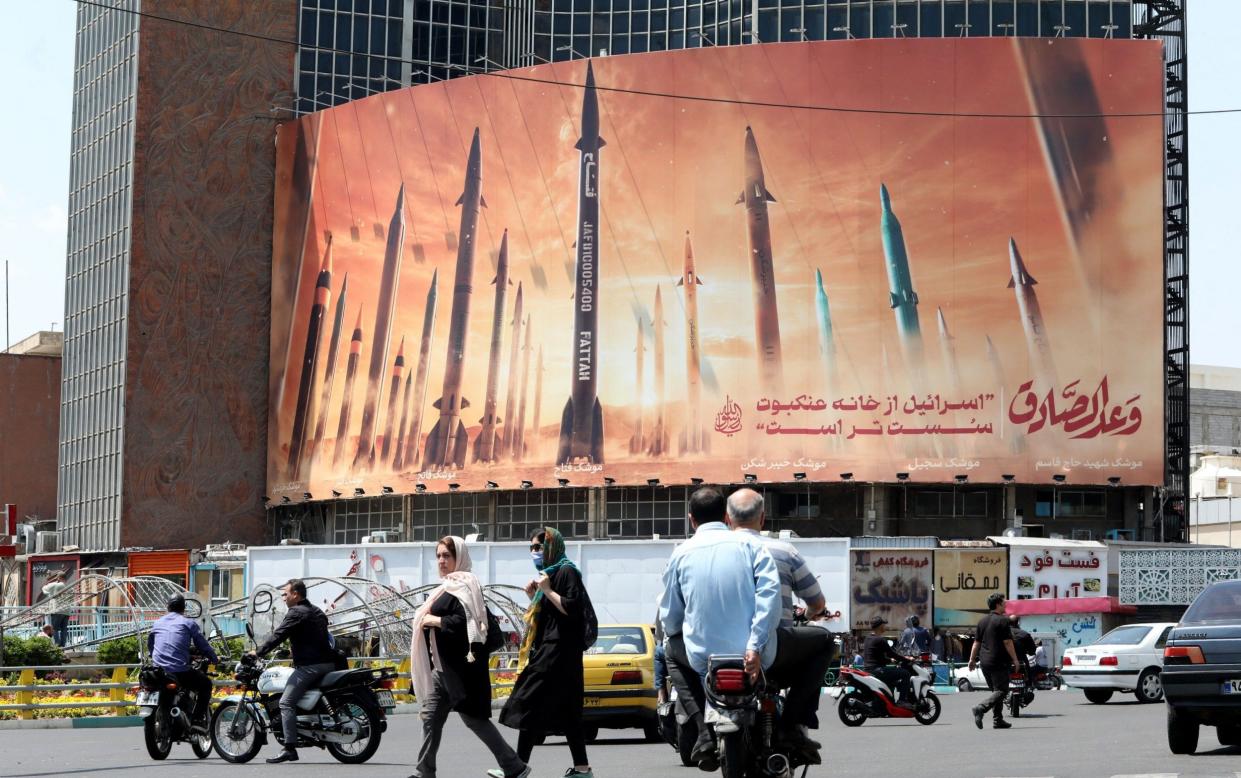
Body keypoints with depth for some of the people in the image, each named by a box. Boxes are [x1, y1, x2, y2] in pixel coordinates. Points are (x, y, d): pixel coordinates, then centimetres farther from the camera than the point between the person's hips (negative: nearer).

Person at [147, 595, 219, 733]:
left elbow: (149, 645, 27)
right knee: (205, 684, 16)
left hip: (158, 670, 5)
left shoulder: (157, 622, 19)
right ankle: (197, 720, 3)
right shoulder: (189, 623, 6)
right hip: (180, 671, -5)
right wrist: (215, 659, 23)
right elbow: (203, 645, 7)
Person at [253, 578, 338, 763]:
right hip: (327, 663, 10)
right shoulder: (317, 612, 22)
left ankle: (290, 748, -24)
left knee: (286, 702, -14)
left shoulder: (296, 612, -6)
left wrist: (258, 652, -7)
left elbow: (278, 635, -12)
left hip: (309, 666, -10)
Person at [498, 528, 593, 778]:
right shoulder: (550, 574, 19)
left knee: (530, 705, -11)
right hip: (548, 650, 10)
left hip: (558, 652, -10)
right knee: (566, 712, 8)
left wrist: (548, 591, -17)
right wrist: (534, 597, 8)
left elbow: (572, 609, -19)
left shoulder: (566, 572, -9)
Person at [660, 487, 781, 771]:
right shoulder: (750, 545, 4)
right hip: (752, 657, 0)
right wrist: (755, 646, -15)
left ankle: (705, 731, 15)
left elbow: (669, 617, 13)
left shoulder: (682, 553, 8)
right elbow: (770, 592, -12)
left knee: (672, 650, 36)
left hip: (703, 658, 1)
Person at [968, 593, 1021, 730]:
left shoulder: (982, 621, 13)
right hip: (999, 662, -8)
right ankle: (981, 708, -27)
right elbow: (1007, 642, -13)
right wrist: (1015, 660, -9)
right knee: (1001, 690, -7)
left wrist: (972, 659, 15)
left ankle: (998, 720, 13)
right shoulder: (1002, 621, -10)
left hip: (985, 662, 8)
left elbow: (976, 642, 13)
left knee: (996, 690, 15)